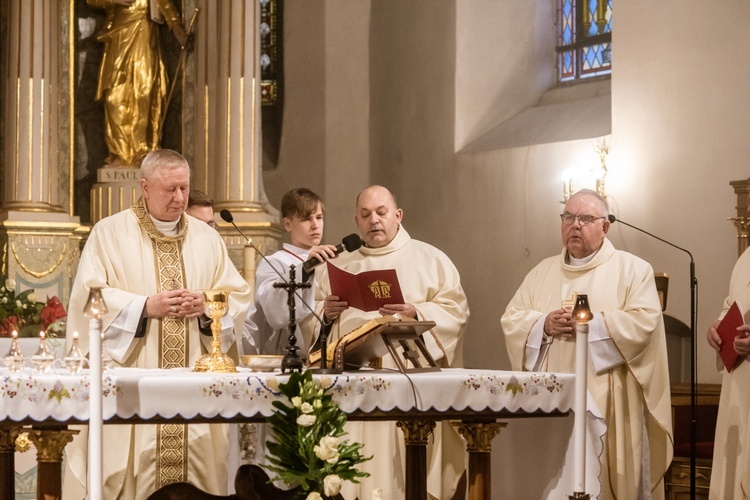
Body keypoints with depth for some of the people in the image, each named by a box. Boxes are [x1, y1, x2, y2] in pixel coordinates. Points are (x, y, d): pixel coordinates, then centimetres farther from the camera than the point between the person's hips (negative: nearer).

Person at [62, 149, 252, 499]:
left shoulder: (206, 238, 14)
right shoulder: (109, 233, 3)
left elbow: (238, 298, 11)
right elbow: (89, 298, -5)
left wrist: (208, 305, -9)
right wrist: (146, 307, -14)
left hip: (196, 377, 3)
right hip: (132, 383, -3)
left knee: (197, 459, -2)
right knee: (133, 466, -7)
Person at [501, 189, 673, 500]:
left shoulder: (633, 270, 3)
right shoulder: (542, 272, 16)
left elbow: (644, 323, -9)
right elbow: (511, 321, 11)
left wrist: (592, 323, -15)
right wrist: (544, 324, -8)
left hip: (607, 404, -4)